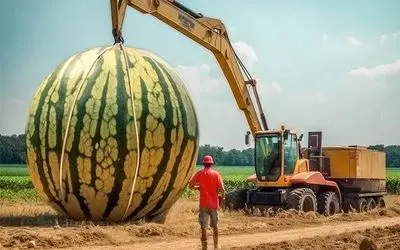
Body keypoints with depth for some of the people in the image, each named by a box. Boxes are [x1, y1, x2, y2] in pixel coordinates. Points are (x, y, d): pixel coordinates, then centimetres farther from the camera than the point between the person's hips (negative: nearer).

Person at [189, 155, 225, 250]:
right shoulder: (216, 174, -3)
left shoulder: (199, 173, -2)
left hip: (203, 203, -1)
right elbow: (222, 189, -9)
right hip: (214, 203, 1)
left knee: (204, 226, -1)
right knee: (215, 225, 17)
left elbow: (191, 185, -2)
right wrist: (222, 197, 6)